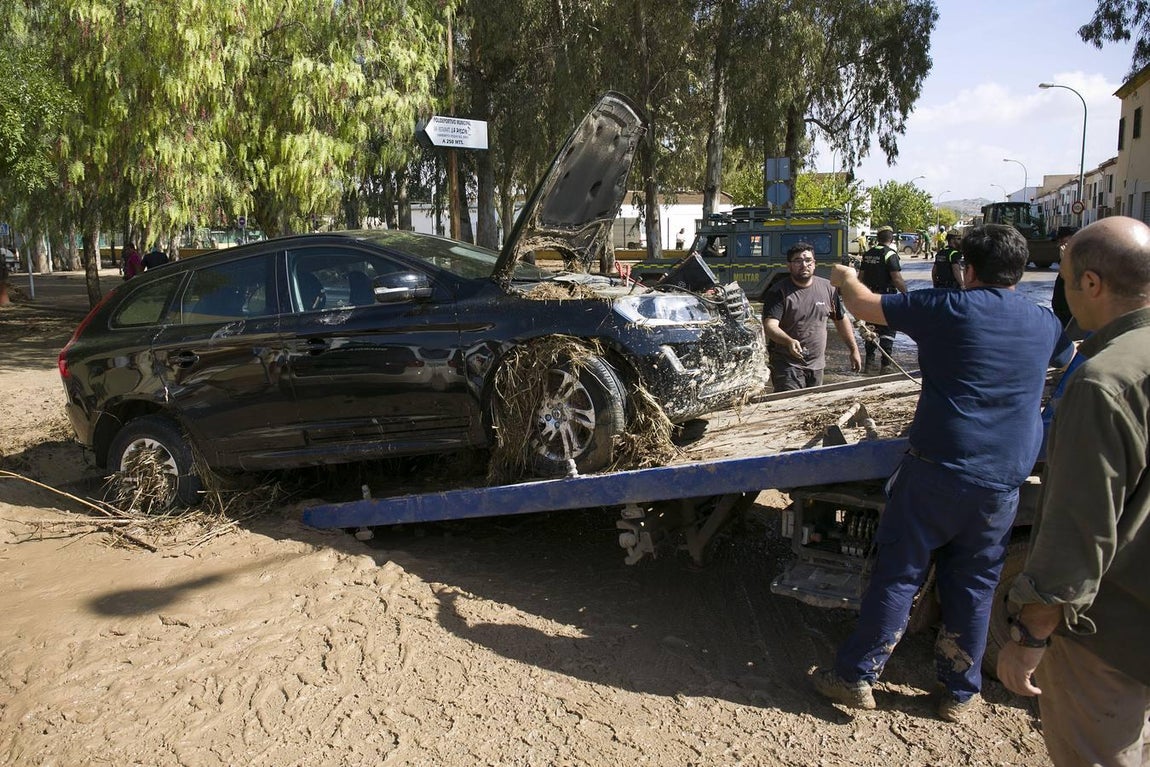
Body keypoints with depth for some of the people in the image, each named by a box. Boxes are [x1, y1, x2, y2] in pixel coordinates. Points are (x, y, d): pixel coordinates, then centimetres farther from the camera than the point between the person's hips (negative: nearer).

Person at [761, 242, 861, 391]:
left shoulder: (827, 287, 6)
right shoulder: (778, 292, -9)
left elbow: (842, 320, 16)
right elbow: (770, 326, -21)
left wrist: (854, 350, 15)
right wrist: (789, 341, -39)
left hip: (817, 365, 5)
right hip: (787, 366, -5)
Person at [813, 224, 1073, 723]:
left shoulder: (951, 308, -7)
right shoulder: (1045, 323, 9)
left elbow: (864, 305, -1)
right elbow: (1066, 359, 34)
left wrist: (846, 281, 21)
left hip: (938, 467, -4)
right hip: (1004, 481, 4)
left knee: (898, 573, 5)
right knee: (974, 584, 15)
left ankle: (857, 676, 14)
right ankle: (960, 691, 27)